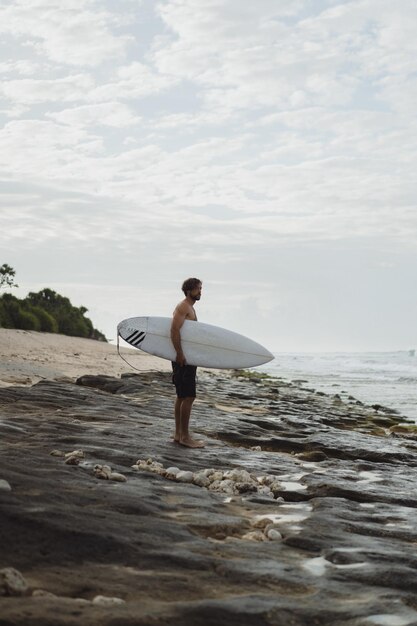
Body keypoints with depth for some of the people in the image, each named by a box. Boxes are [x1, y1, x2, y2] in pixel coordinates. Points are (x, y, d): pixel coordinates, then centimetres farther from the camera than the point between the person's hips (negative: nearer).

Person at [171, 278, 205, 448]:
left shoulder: (190, 308, 19)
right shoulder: (183, 307, -13)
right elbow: (174, 330, -25)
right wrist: (180, 354, -27)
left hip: (186, 358, 11)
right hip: (183, 359, -11)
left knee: (182, 396, 13)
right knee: (188, 397, -9)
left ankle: (178, 434, 18)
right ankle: (185, 436, -5)